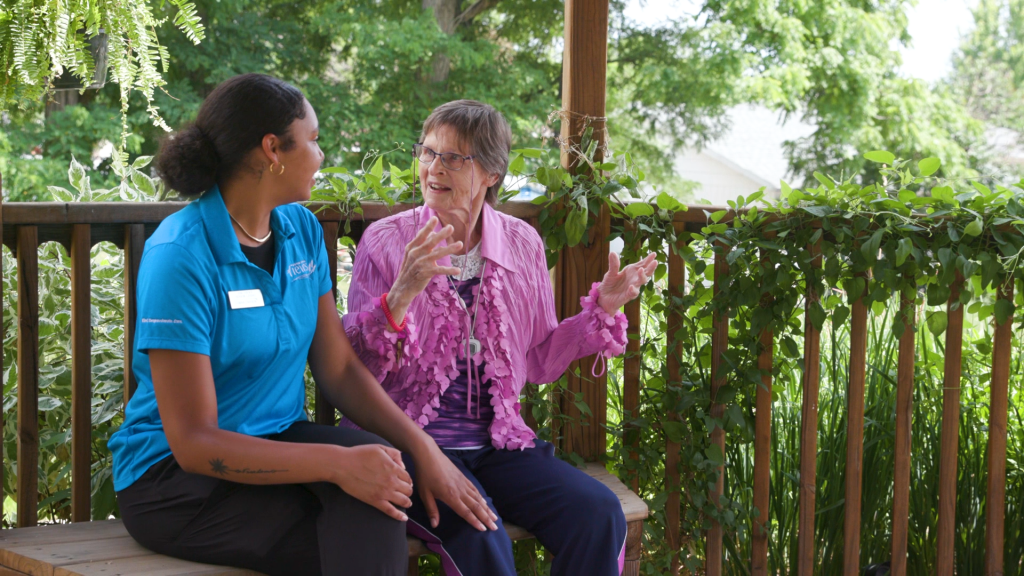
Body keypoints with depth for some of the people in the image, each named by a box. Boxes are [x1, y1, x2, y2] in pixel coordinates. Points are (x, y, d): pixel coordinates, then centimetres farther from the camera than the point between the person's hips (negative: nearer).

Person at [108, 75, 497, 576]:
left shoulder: (301, 230, 6)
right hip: (173, 473, -6)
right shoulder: (181, 255, -17)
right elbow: (193, 443, -21)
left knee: (376, 467, -28)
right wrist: (337, 464, -31)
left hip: (276, 443, 6)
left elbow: (339, 369, 5)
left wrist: (422, 447, -12)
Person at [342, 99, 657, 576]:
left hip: (496, 442, 4)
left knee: (597, 514, -21)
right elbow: (356, 370, -8)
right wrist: (400, 296, -24)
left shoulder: (521, 245, 9)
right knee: (477, 532, -33)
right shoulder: (385, 242, -2)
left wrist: (602, 310, 5)